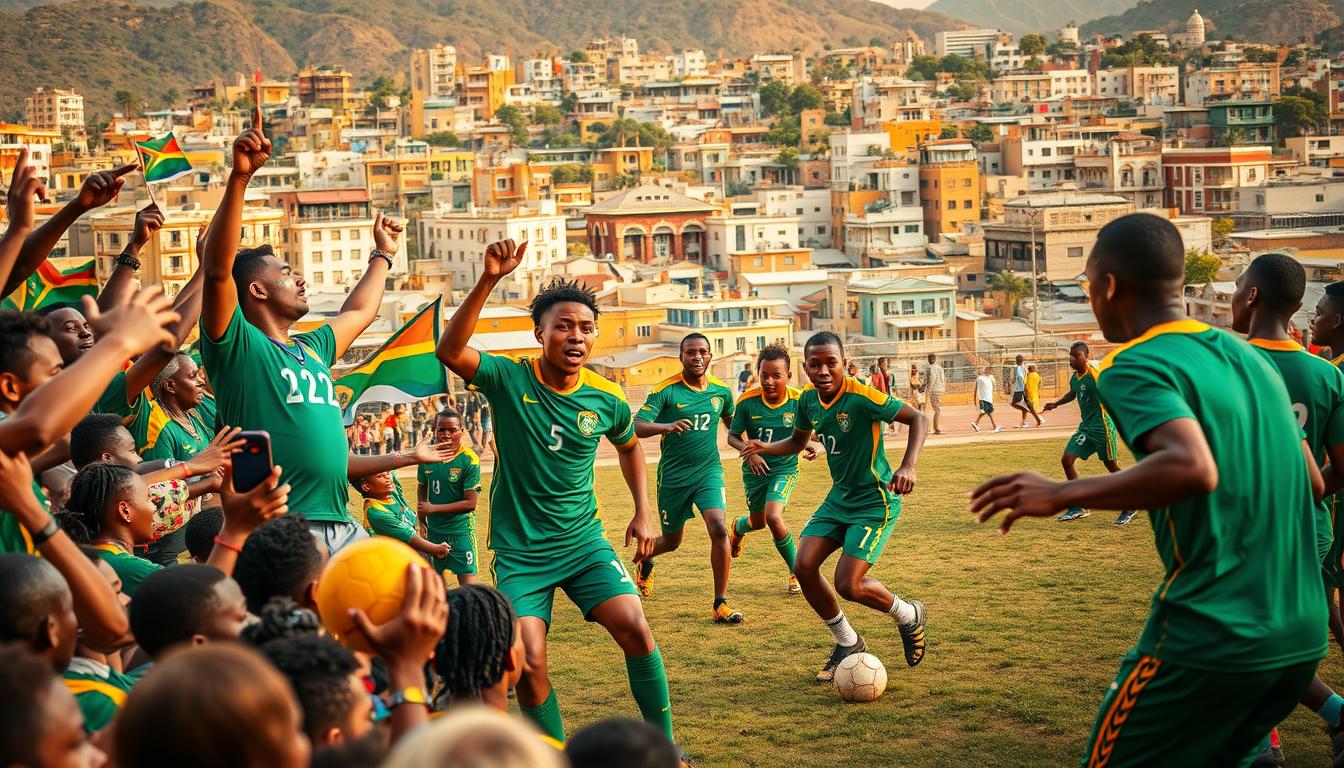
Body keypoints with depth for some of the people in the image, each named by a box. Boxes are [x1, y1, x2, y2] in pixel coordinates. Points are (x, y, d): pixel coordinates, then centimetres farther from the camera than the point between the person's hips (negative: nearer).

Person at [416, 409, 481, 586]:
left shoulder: (469, 460, -16)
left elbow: (471, 503, -19)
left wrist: (433, 508, -18)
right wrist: (422, 520, 6)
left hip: (461, 530, -5)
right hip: (433, 530, 5)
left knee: (468, 583, -6)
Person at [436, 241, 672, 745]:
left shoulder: (607, 400, -3)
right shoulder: (510, 380, -11)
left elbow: (629, 447, 20)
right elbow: (449, 350, -29)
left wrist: (643, 513, 10)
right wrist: (488, 280, -38)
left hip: (584, 542, 2)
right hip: (519, 550, -2)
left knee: (635, 628, -14)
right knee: (529, 664, -10)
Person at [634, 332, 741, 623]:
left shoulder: (721, 391, 2)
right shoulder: (666, 390, -11)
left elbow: (731, 422, 23)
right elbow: (637, 426, -21)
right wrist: (667, 426, -39)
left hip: (709, 471, 2)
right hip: (673, 476, -2)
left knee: (718, 528, -21)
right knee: (671, 541, 13)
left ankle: (720, 604, -14)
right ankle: (645, 559, 52)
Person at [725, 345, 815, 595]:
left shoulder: (799, 401, -17)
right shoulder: (747, 401, -17)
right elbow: (732, 436, -6)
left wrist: (809, 446, -20)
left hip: (785, 468, -2)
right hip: (755, 469, 2)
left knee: (773, 516, -24)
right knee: (758, 522, 19)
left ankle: (797, 570, -4)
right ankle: (738, 526, 60)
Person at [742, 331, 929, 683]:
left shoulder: (861, 397, -23)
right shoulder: (808, 400, -1)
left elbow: (918, 419, -21)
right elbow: (798, 441, 17)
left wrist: (908, 466, -36)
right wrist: (765, 447, -3)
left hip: (875, 501, -7)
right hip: (839, 497, 7)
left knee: (848, 585, -15)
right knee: (804, 567, -6)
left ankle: (909, 616, 17)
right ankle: (848, 644, 15)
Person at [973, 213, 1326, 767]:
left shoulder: (1134, 367, -12)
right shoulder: (1249, 357, 11)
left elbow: (1193, 467, -30)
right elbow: (1311, 483, 18)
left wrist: (1062, 495, -21)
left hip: (1211, 639, -7)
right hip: (1302, 637, 7)